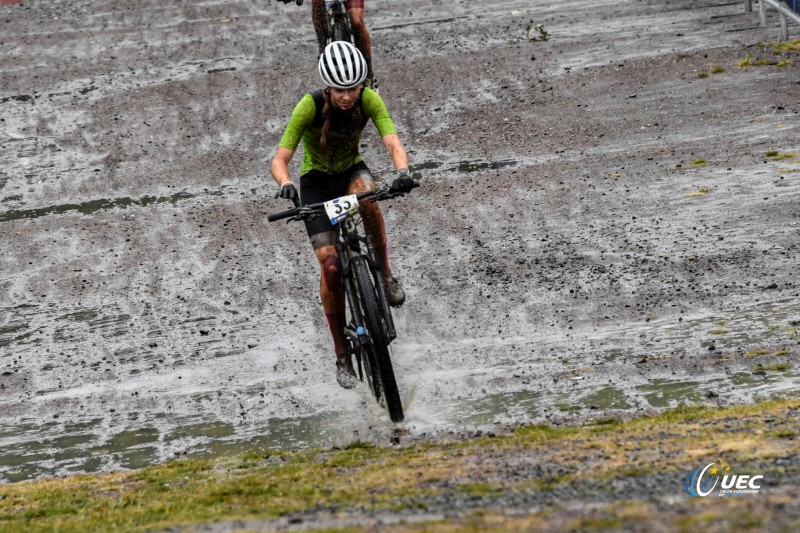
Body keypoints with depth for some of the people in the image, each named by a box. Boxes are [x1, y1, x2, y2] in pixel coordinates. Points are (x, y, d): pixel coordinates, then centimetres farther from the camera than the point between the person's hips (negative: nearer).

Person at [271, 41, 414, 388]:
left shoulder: (368, 100, -22)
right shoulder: (310, 106, -28)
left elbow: (392, 142, -33)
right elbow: (280, 159, -29)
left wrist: (402, 171, -55)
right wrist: (285, 184, -52)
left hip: (352, 169, 2)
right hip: (317, 179, -1)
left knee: (367, 194, -38)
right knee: (330, 265, -14)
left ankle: (386, 274, -19)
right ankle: (342, 356, -2)